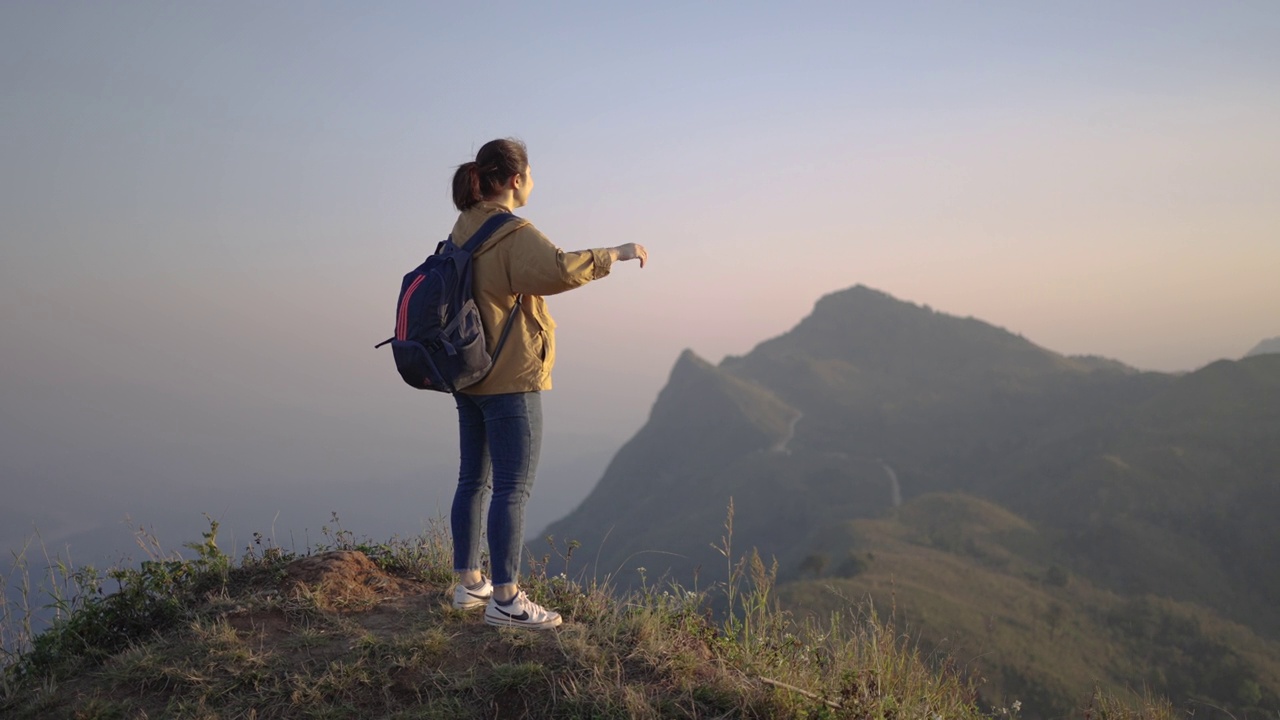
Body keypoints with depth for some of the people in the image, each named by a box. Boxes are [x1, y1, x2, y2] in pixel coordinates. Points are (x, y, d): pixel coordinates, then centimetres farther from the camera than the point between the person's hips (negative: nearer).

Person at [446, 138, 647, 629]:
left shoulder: (464, 229, 10)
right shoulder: (513, 234, -17)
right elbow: (559, 270, -33)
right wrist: (614, 254, -22)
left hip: (469, 376, 9)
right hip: (510, 381, -9)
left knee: (473, 480, 15)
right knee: (512, 489, -2)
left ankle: (468, 583, 26)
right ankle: (504, 599, 4)